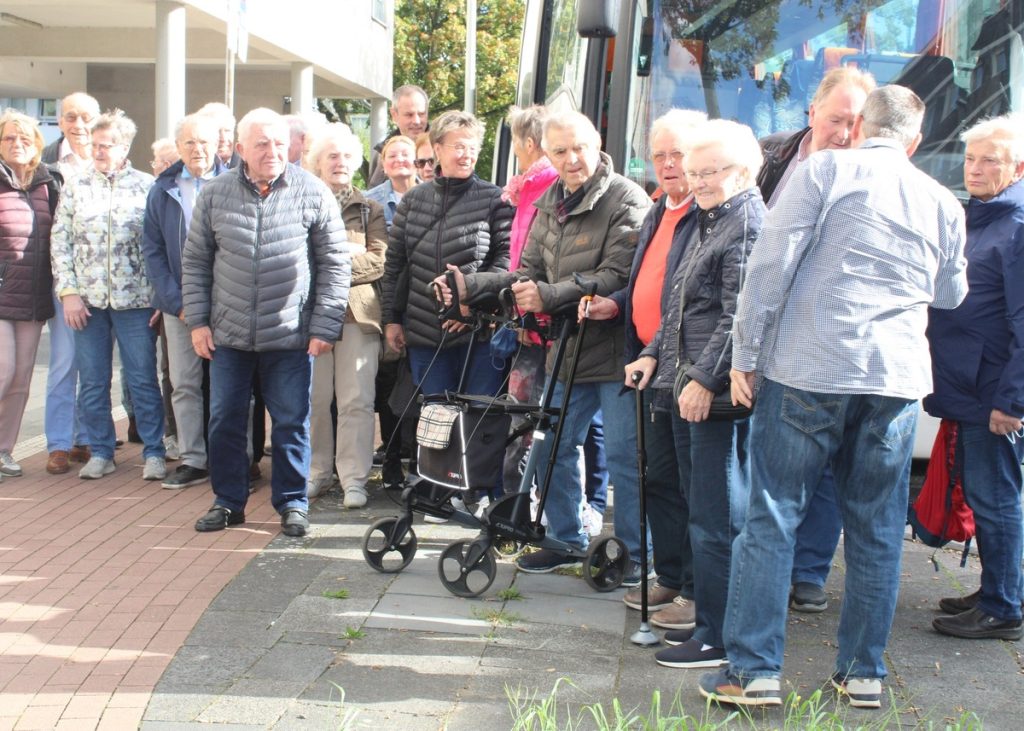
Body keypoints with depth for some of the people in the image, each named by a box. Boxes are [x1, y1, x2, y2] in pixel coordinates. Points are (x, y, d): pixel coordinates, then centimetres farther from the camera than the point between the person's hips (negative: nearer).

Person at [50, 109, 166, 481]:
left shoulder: (147, 186, 1)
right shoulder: (76, 188, 8)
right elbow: (60, 242, 6)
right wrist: (68, 291, -3)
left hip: (135, 298, -3)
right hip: (88, 299, 3)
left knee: (143, 380, 1)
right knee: (92, 382, 8)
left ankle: (153, 453, 11)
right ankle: (100, 453, 18)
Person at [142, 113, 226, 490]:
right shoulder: (163, 190, 7)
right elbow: (152, 250, 6)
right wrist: (175, 301, -4)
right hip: (179, 303, 3)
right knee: (183, 384, 5)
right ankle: (192, 460, 13)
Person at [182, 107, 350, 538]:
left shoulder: (312, 193, -4)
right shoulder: (215, 194, 2)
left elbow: (334, 263, -2)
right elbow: (195, 261, 8)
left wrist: (325, 326, -6)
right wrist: (197, 321, 2)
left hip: (290, 335, -2)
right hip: (228, 333, 2)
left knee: (291, 422, 5)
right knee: (225, 421, 10)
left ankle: (292, 502, 21)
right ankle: (228, 501, 25)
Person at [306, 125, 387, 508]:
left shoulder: (369, 210, 12)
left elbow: (378, 261, 0)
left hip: (357, 311, -1)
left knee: (356, 399, -5)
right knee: (314, 397, 3)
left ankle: (354, 478, -1)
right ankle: (316, 472, 15)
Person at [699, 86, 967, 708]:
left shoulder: (825, 170, -1)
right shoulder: (944, 203, 11)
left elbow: (771, 263, -8)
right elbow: (951, 295, 24)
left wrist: (746, 354, -4)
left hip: (808, 369, -3)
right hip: (898, 378, 4)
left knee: (773, 518, 2)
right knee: (877, 530, 11)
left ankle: (754, 669, 2)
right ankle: (864, 673, 18)